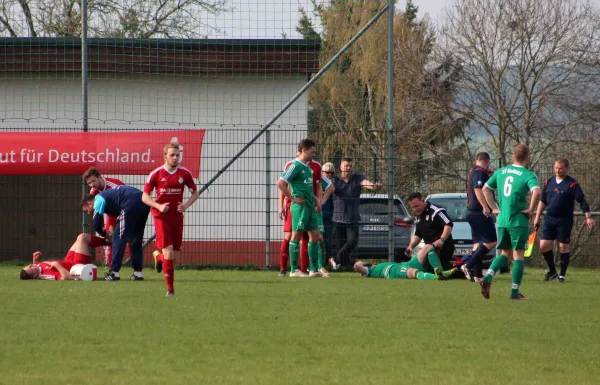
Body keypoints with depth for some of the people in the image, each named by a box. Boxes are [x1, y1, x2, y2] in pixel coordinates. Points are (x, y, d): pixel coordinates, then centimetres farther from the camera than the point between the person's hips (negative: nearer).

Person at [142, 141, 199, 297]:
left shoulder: (184, 173, 1)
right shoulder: (156, 174, -5)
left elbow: (195, 193, 11)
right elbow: (145, 196, 0)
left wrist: (186, 205, -9)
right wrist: (158, 206, -18)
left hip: (177, 216, 3)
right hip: (161, 216, -3)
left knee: (175, 256, 6)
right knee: (168, 254, -13)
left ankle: (158, 256, 41)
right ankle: (170, 288, -4)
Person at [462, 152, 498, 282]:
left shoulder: (473, 172, 18)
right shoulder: (480, 172, -12)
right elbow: (478, 189, -24)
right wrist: (485, 207, -31)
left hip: (472, 212, 10)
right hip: (480, 212, -10)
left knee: (478, 243, 11)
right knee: (491, 242, -12)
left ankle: (477, 274, 8)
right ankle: (468, 266, -19)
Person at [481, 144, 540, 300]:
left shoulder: (500, 172, 9)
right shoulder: (528, 175, -9)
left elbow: (485, 189, 17)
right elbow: (536, 192, -26)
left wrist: (494, 208, 18)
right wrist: (530, 209, -12)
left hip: (501, 220, 5)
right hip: (519, 221, -5)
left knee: (505, 254, 17)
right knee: (518, 255, 3)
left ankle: (488, 277, -6)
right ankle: (515, 292, 3)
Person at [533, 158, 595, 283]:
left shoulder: (572, 184, -7)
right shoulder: (549, 182, 8)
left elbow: (583, 201, -8)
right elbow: (542, 201, 17)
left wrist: (588, 217, -17)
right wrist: (537, 218, 16)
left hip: (564, 221, -4)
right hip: (549, 219, 4)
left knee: (563, 247, 0)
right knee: (544, 245, -4)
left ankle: (562, 275, 12)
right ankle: (552, 271, 15)